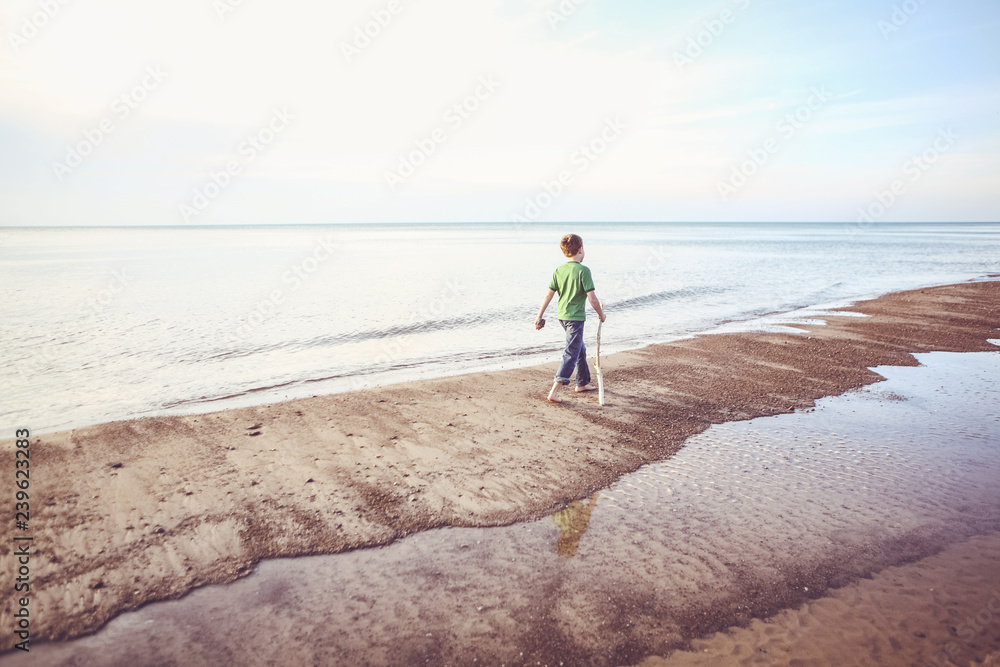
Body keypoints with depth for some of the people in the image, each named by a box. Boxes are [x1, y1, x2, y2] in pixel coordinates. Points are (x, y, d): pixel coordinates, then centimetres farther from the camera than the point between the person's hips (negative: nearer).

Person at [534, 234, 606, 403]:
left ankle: (582, 383, 36)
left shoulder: (558, 271, 3)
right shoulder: (583, 271, -14)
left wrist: (539, 316, 7)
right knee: (571, 354, -6)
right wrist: (601, 314, 0)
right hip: (576, 317, -7)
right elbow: (592, 298, -15)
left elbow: (548, 295, 3)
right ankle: (554, 391, -13)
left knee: (580, 349, 23)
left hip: (562, 316, 7)